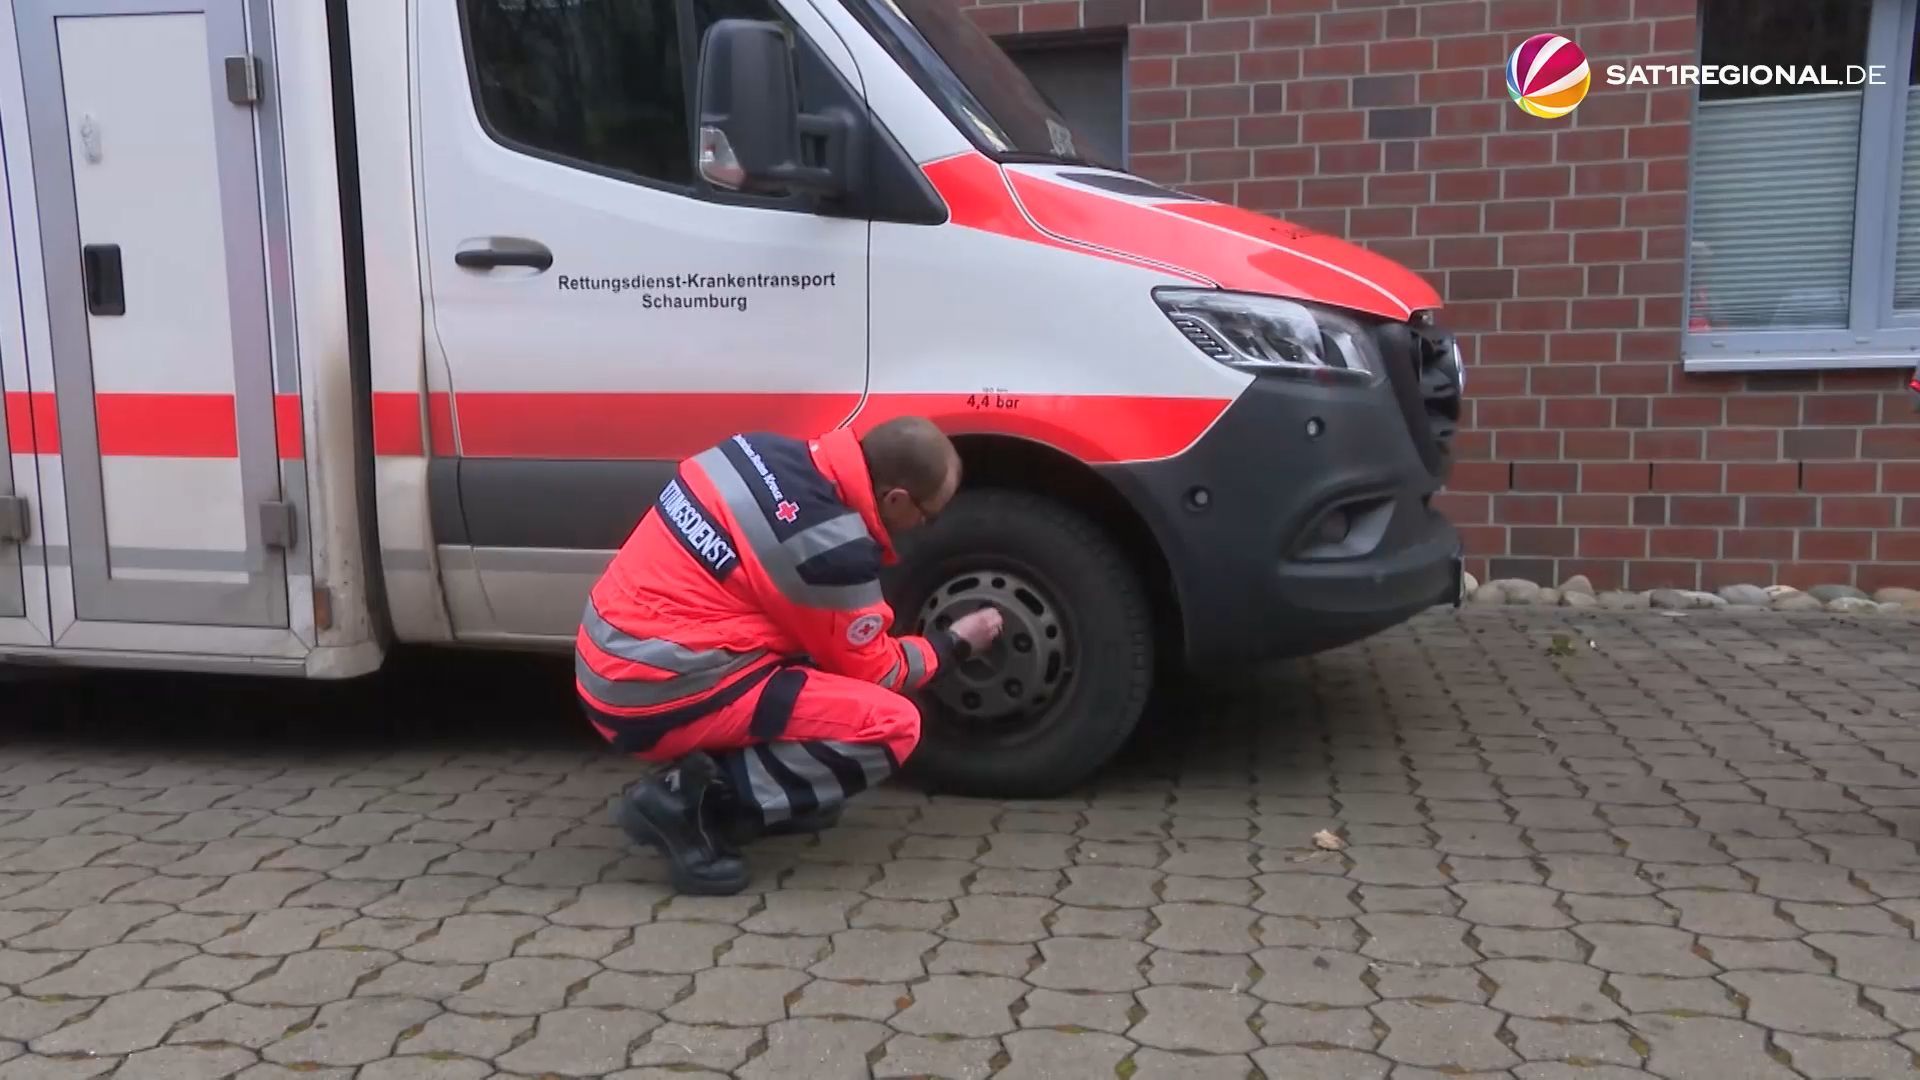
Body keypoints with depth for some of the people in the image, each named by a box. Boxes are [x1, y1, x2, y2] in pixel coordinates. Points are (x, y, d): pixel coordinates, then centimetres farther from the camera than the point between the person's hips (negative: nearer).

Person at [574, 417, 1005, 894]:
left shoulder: (773, 453, 2)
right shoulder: (830, 546, -19)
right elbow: (876, 674, -3)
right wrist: (954, 642, 14)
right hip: (659, 696, -9)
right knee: (893, 724, -10)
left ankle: (716, 768, 10)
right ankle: (693, 801, -11)